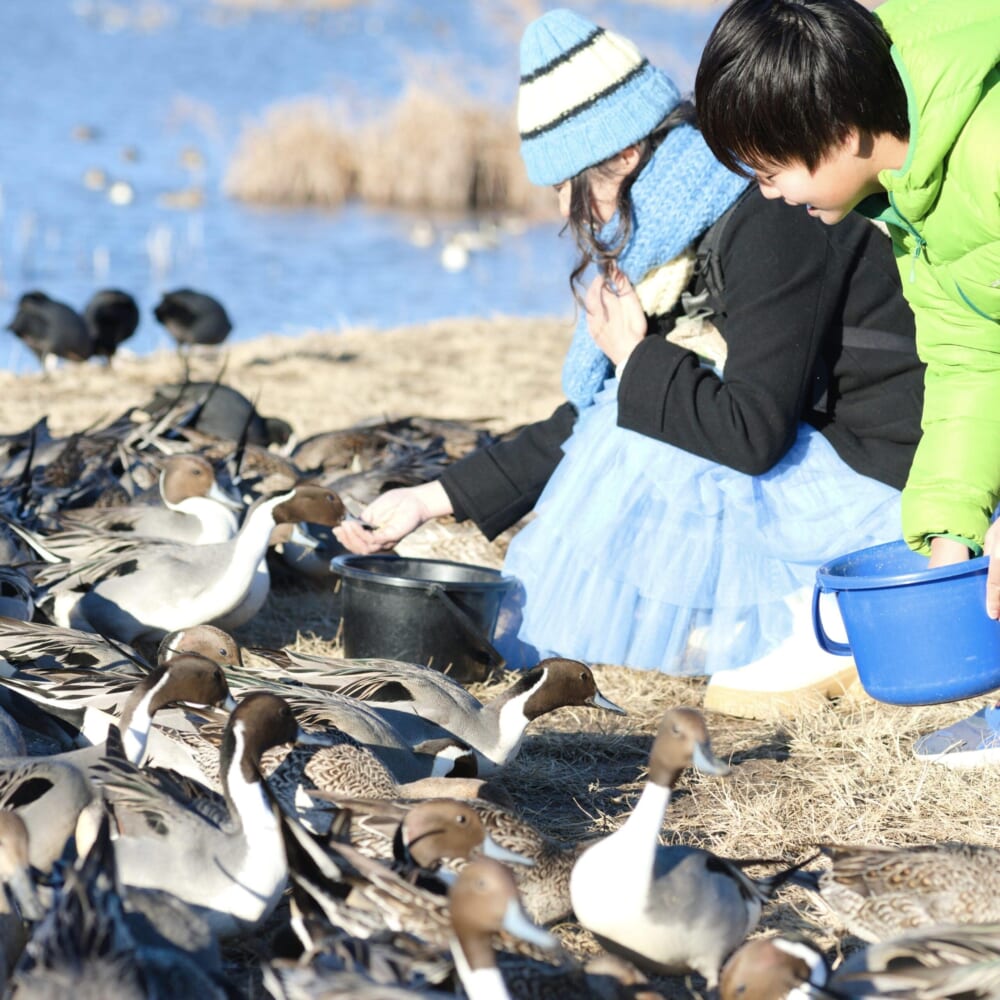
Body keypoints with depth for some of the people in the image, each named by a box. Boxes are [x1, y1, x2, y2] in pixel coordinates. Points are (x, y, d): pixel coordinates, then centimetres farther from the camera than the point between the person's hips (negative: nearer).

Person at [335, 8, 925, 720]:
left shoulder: (769, 226, -21)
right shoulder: (670, 246, 6)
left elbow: (753, 432, -28)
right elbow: (589, 422, 11)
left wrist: (637, 359, -14)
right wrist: (436, 499, 8)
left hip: (889, 492, -9)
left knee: (651, 441, -19)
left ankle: (812, 632, -9)